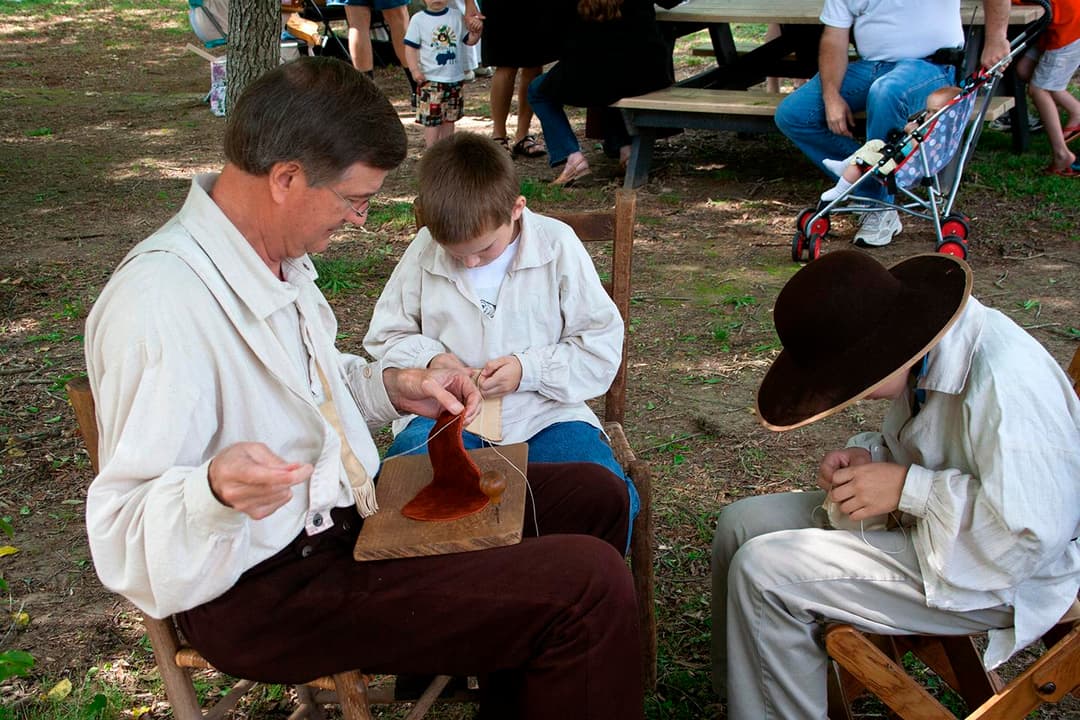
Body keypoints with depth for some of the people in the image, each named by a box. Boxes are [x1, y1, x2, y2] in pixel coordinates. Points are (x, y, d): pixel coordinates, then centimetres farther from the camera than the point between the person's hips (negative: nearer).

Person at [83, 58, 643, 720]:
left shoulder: (277, 254, 4)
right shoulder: (160, 304, -26)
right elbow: (123, 534, -24)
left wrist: (391, 386, 4)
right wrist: (217, 491, -45)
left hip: (348, 504, 10)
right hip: (262, 587, -10)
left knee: (592, 496, 11)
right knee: (588, 586, -21)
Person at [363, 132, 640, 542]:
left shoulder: (557, 246, -4)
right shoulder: (424, 251, 0)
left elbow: (602, 343, -1)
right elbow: (386, 335, 13)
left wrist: (529, 369, -14)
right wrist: (428, 359, -9)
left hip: (543, 413, -1)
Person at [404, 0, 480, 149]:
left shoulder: (457, 17, 4)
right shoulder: (418, 19, -5)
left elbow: (469, 40, 9)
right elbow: (410, 47, -5)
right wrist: (415, 70, -14)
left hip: (455, 79, 4)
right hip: (430, 79, -4)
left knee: (450, 117, 13)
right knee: (432, 119, -4)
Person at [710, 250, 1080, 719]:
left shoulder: (1003, 383, -31)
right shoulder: (931, 354, -3)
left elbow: (1034, 532, -31)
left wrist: (907, 487, -25)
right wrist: (869, 456, -5)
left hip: (998, 576, -9)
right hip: (919, 520, 9)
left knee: (763, 573, -19)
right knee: (741, 523, 4)